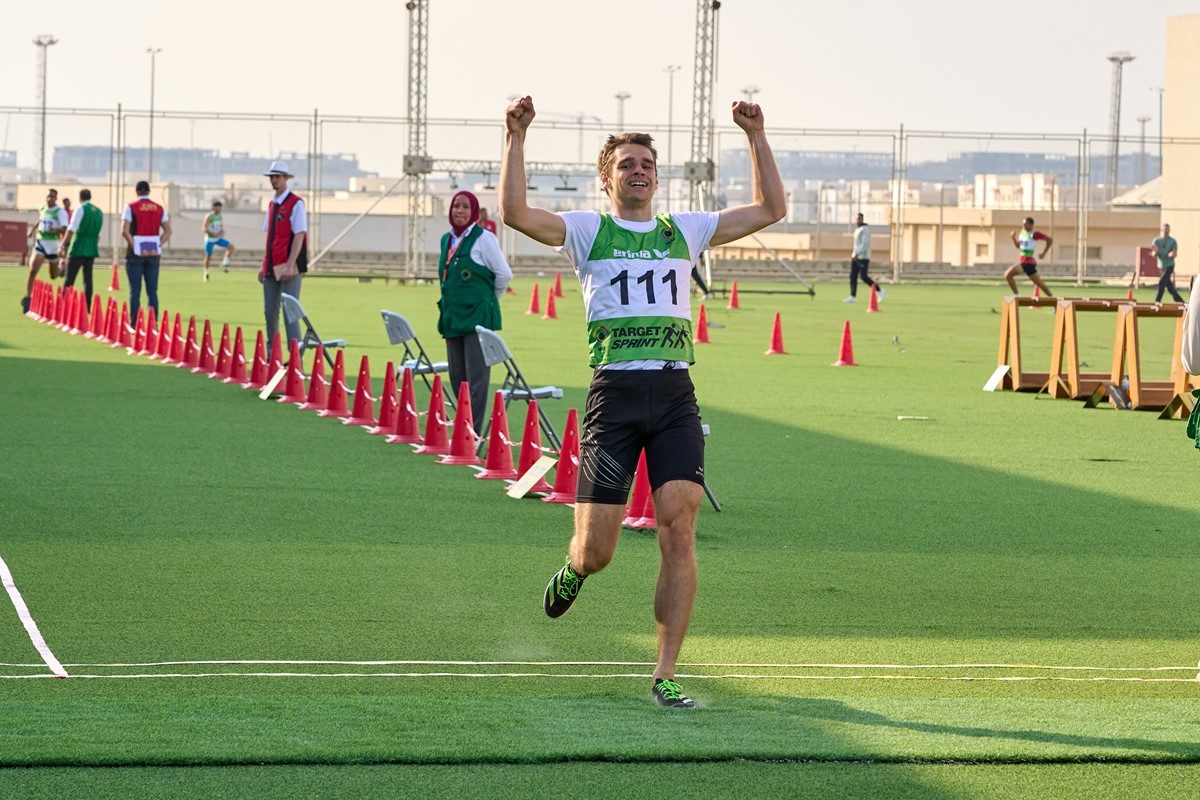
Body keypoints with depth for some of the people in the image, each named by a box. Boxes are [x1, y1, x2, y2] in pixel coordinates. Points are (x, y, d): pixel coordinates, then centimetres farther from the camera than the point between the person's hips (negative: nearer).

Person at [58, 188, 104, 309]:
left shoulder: (81, 209, -8)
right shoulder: (99, 212, 12)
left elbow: (71, 230, -15)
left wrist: (63, 246, -15)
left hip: (78, 249, -6)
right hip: (92, 249, 6)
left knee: (70, 279, -5)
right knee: (88, 279, 7)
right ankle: (86, 308, 4)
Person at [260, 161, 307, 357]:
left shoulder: (295, 204, -8)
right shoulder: (272, 204, 15)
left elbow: (299, 236, -14)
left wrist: (290, 266, -20)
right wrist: (264, 266, 16)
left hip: (288, 268, -8)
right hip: (272, 267, 8)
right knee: (270, 311, 9)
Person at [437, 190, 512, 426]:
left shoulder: (483, 238, -7)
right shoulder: (447, 240, 13)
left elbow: (504, 274, -4)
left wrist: (487, 299, 8)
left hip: (478, 316, -7)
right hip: (452, 318, 7)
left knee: (476, 376, -8)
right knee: (457, 377, 10)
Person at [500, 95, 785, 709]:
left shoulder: (684, 231, 17)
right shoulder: (588, 231, 8)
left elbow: (770, 210, 18)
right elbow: (515, 214, -8)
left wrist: (756, 138, 11)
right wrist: (516, 139, -13)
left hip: (675, 393, 2)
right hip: (614, 391, -2)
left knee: (680, 525, -13)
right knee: (596, 551, -4)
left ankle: (665, 675, -7)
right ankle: (573, 570, 37)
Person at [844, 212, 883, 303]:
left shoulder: (865, 229, -12)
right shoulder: (858, 230, 17)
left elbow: (864, 244, -21)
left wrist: (856, 254, -27)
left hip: (863, 257, -9)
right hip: (856, 257, 9)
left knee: (863, 276, -10)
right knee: (853, 276, 1)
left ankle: (879, 290, 5)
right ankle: (853, 297, 0)